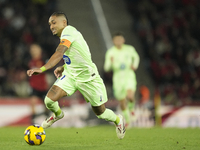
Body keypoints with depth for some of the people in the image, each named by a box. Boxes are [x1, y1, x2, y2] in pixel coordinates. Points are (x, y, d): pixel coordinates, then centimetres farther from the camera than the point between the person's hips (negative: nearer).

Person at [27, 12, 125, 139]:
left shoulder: (68, 31, -21)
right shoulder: (66, 34, 7)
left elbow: (59, 54, -37)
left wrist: (42, 69, -49)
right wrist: (63, 68, 8)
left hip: (88, 78, -7)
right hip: (70, 75, 7)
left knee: (100, 112, 8)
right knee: (49, 100, -15)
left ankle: (118, 120, 42)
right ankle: (58, 114, 20)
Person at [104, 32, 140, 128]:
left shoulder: (129, 49, -2)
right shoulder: (110, 52, -6)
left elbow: (136, 57, 19)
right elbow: (106, 68, -7)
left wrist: (135, 65, 0)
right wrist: (110, 62, -28)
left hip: (129, 76, -1)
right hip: (118, 78, 1)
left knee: (130, 96, -27)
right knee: (122, 103, 8)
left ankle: (131, 107, 10)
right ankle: (127, 120, 36)